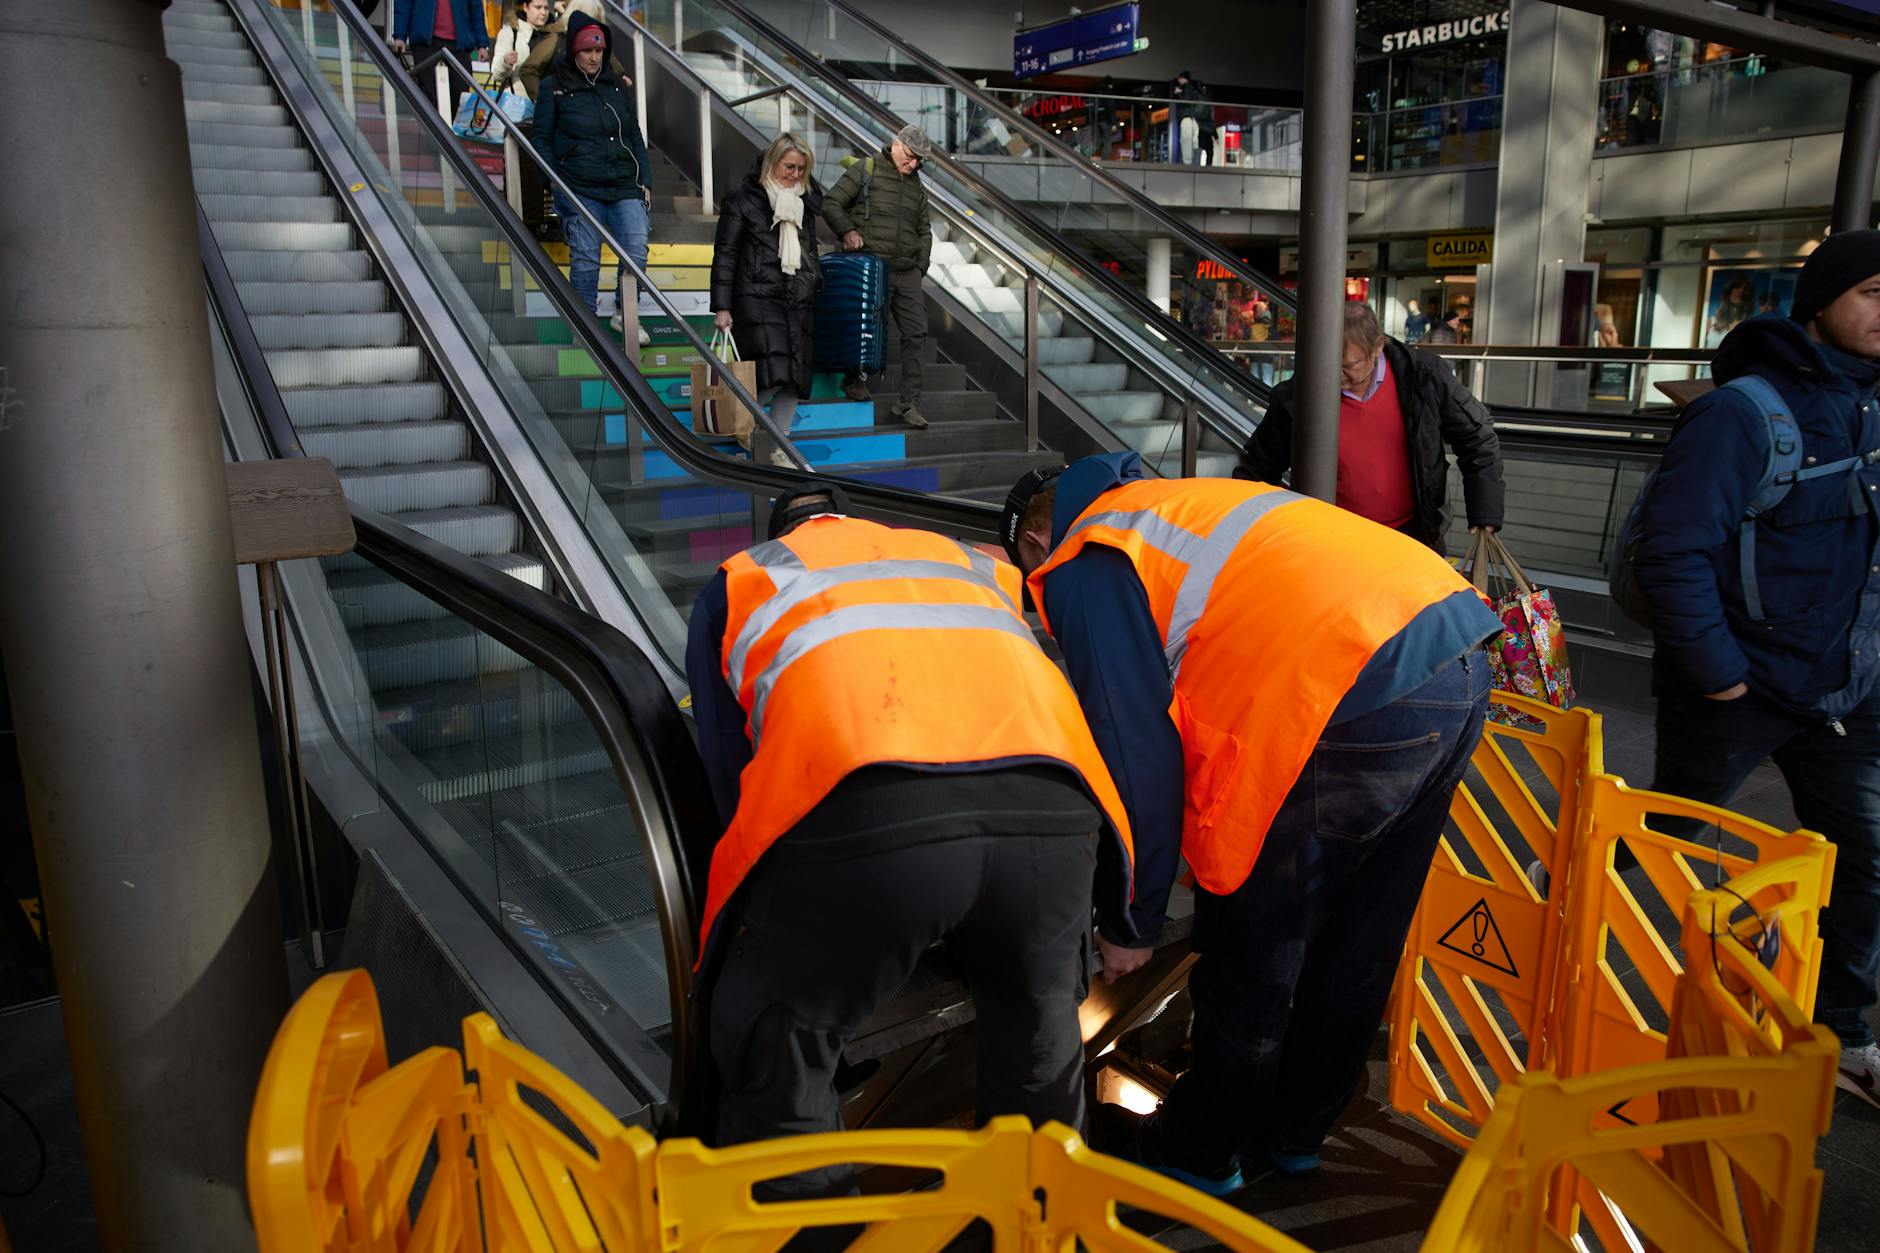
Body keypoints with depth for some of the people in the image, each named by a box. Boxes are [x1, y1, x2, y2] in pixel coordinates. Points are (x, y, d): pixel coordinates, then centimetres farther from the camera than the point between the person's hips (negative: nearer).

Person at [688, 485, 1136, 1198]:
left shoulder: (739, 582, 32)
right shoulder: (974, 564, 41)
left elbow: (729, 771, 26)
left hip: (860, 812, -4)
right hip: (1051, 809, 5)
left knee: (773, 1053, 18)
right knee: (1038, 1034, 29)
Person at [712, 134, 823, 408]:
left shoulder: (805, 201, 18)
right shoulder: (741, 200, 1)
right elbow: (725, 255, -1)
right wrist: (722, 307, -6)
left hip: (799, 303, 5)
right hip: (758, 300, -5)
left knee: (794, 384, -2)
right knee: (774, 378, -21)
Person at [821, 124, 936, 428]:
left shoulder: (917, 186, 19)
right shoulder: (865, 171, 1)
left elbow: (924, 230, 25)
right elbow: (831, 203, -2)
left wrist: (920, 266, 13)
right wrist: (847, 230, -17)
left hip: (907, 273, 5)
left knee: (916, 333, -4)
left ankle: (909, 402, -2)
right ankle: (853, 378, 26)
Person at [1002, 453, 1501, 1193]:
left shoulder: (1084, 570, 3)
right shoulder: (1185, 506, 29)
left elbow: (1134, 753, -3)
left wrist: (1128, 923, 9)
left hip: (1363, 703, -9)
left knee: (1249, 952, 11)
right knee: (1355, 941, 23)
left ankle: (1199, 1154, 31)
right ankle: (1293, 1131, 43)